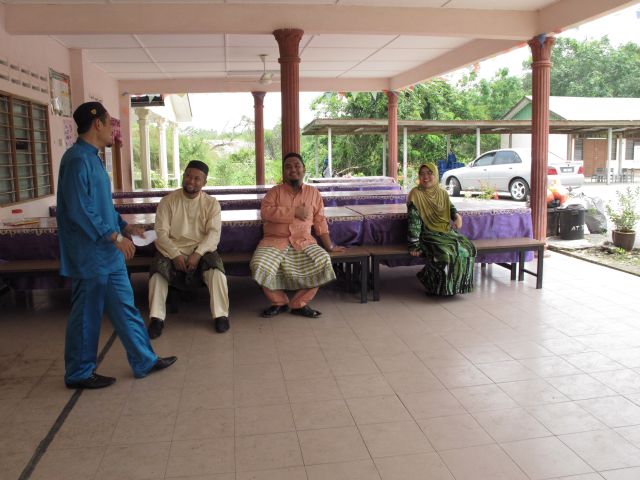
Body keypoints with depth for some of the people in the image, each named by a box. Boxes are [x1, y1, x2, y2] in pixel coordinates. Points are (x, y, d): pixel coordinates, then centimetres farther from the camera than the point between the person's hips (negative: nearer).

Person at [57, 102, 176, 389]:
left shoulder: (91, 158, 14)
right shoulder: (78, 160, -18)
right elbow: (79, 210, -24)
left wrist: (124, 225, 14)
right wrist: (114, 236, -20)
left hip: (107, 255, 10)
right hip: (90, 255, -10)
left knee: (125, 308, 14)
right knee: (87, 315, 4)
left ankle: (145, 361, 25)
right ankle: (79, 374, 21)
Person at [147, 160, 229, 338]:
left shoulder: (211, 203, 5)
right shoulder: (168, 201, 4)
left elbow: (214, 233, -6)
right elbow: (161, 232, -3)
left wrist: (198, 253, -22)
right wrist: (175, 255, -19)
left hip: (201, 250, 0)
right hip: (173, 250, 1)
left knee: (215, 266, -30)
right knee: (158, 267, -30)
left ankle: (220, 315, -20)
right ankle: (157, 318, -22)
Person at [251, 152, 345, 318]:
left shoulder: (313, 193, 15)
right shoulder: (275, 192, 10)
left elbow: (320, 222, 16)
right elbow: (265, 212, -10)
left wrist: (330, 246, 13)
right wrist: (295, 212, -11)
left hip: (303, 241, 1)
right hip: (275, 240, -1)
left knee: (323, 261, -28)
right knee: (259, 265, -29)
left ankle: (299, 303, -9)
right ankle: (279, 302, -1)